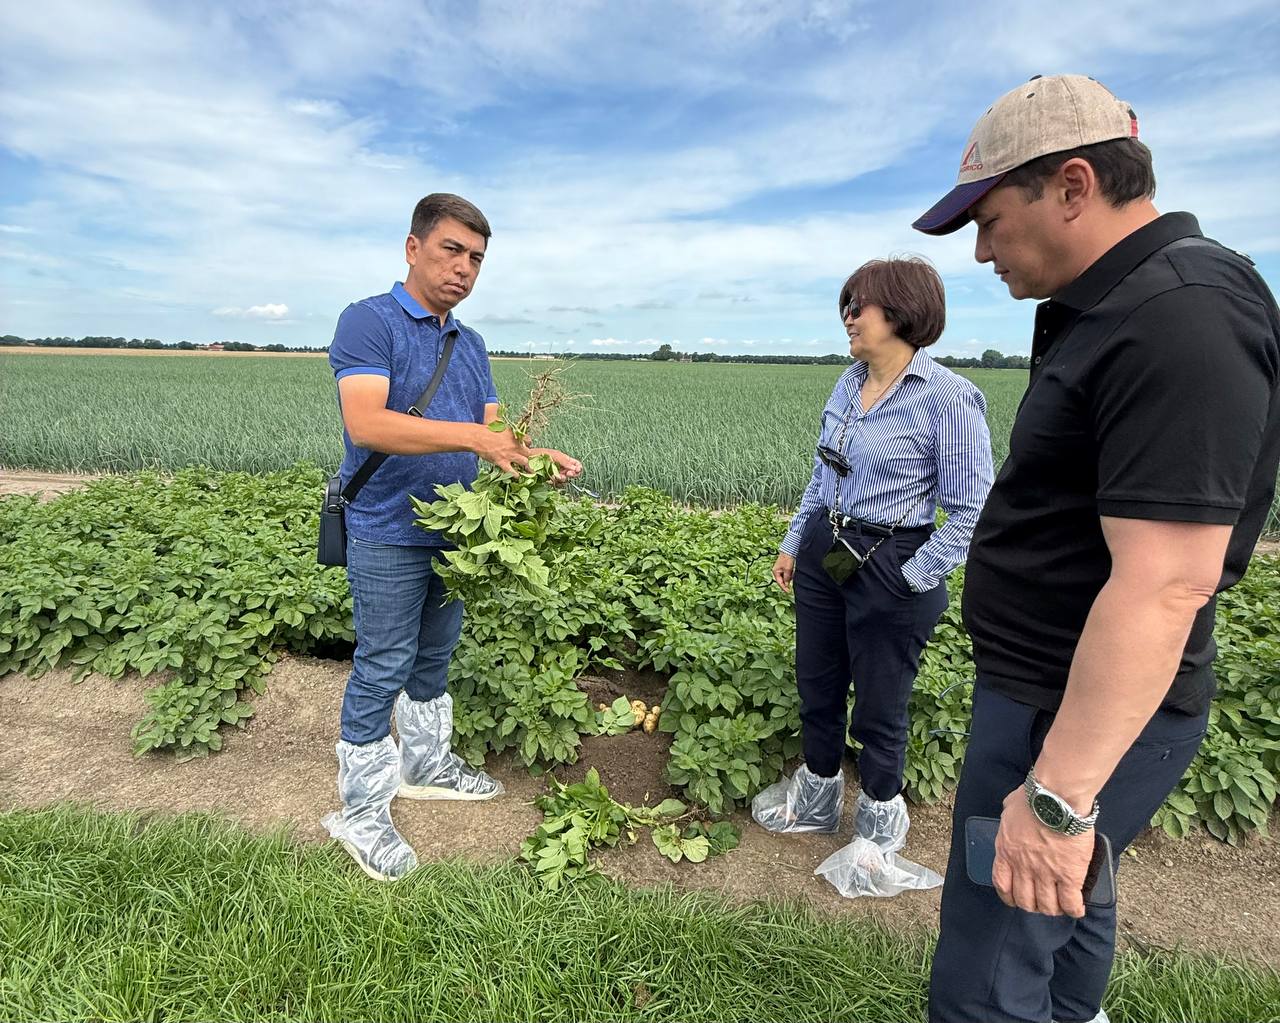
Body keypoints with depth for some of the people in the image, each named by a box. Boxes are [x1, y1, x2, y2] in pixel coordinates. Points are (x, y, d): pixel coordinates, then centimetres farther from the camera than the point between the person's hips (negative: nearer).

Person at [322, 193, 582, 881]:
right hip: (388, 535, -7)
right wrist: (470, 436, -35)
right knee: (382, 670, 2)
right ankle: (360, 813, 20)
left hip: (451, 531, 7)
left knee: (433, 658, 20)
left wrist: (536, 458, -15)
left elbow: (493, 431, 7)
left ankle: (425, 765, 40)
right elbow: (365, 424, -27)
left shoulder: (470, 345, 13)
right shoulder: (368, 322, -12)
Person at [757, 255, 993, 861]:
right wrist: (793, 544, 15)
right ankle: (817, 800, 43)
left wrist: (913, 578, -14)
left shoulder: (947, 396, -16)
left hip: (889, 567, -7)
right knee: (816, 688, 19)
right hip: (823, 555, 7)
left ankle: (880, 824, 38)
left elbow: (970, 511, -14)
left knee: (878, 708, 11)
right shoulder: (849, 382, 5)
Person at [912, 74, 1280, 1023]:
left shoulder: (1181, 320, -21)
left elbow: (1164, 587, -28)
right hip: (1065, 694, 10)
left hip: (1081, 717, -10)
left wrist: (1059, 796, -26)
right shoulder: (1125, 305, 11)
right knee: (1064, 909, 27)